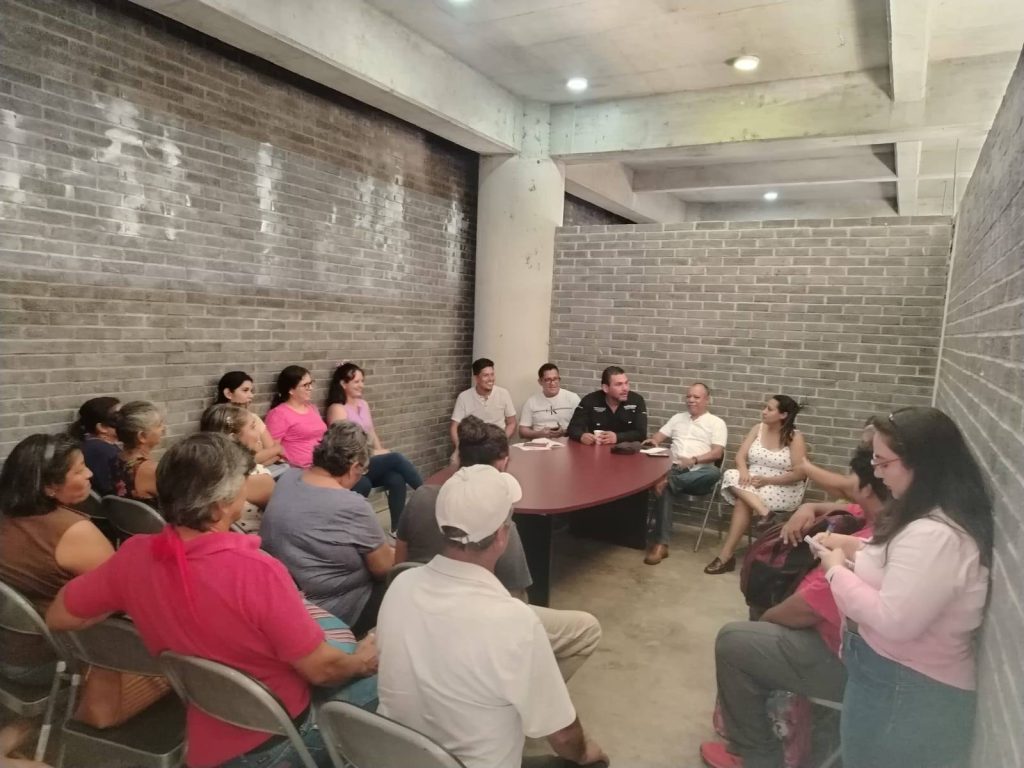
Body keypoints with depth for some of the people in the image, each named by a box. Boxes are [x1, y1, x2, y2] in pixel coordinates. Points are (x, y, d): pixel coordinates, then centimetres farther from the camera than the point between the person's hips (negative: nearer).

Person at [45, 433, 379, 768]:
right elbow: (321, 669, -21)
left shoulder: (134, 557, -15)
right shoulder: (257, 571, -33)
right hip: (278, 739, -6)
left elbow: (58, 616, 3)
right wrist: (362, 662, -1)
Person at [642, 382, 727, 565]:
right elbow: (659, 436, 19)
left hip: (698, 474, -2)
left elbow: (717, 453, -2)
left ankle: (667, 481, -37)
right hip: (674, 469, 2)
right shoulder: (677, 418, 25)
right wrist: (653, 441, -7)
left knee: (715, 472, -37)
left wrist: (694, 460, -19)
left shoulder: (716, 423, 11)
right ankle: (661, 542, -35)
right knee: (664, 487, -33)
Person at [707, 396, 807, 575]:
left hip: (783, 490, -5)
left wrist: (767, 480, -21)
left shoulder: (795, 437, -8)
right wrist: (744, 471, -22)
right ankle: (764, 512, -39)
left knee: (742, 501, -29)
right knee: (731, 476, -26)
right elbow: (740, 456, 1)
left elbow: (799, 474, -14)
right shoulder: (758, 429, 7)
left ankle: (726, 554, -23)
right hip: (753, 483, 5)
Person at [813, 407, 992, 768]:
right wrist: (849, 546, 1)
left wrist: (837, 571, -20)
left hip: (907, 690, -10)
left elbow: (894, 620, -32)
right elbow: (897, 561, 17)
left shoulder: (936, 536, -31)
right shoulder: (928, 520, 3)